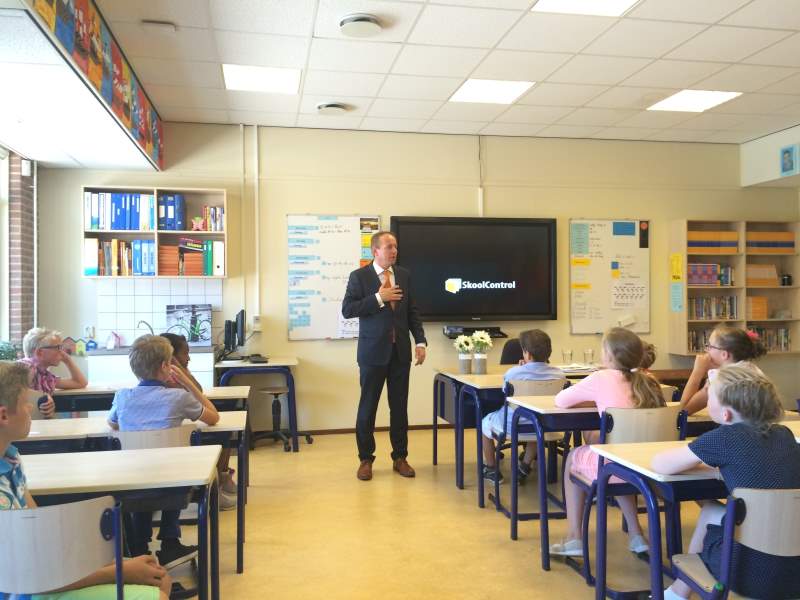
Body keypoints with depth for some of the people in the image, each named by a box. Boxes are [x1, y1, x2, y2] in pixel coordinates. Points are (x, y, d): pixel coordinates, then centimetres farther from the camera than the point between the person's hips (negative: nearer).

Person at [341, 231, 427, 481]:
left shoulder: (404, 275, 8)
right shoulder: (359, 276, -4)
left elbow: (412, 311, 10)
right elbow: (347, 310, -11)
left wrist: (420, 341, 0)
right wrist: (378, 298, -18)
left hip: (400, 350, 3)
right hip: (373, 350, -3)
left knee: (399, 406, 8)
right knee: (368, 406, 5)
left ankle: (400, 457, 21)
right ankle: (366, 459, 18)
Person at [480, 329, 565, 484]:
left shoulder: (513, 373, -22)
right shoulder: (559, 374, -14)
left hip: (512, 426, -3)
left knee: (486, 421, 29)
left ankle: (491, 469, 38)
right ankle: (526, 466, 46)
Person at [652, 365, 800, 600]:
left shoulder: (727, 436, -12)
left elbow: (660, 464, -5)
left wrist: (693, 457, 13)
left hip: (756, 574, -5)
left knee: (710, 511, 22)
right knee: (715, 511, 26)